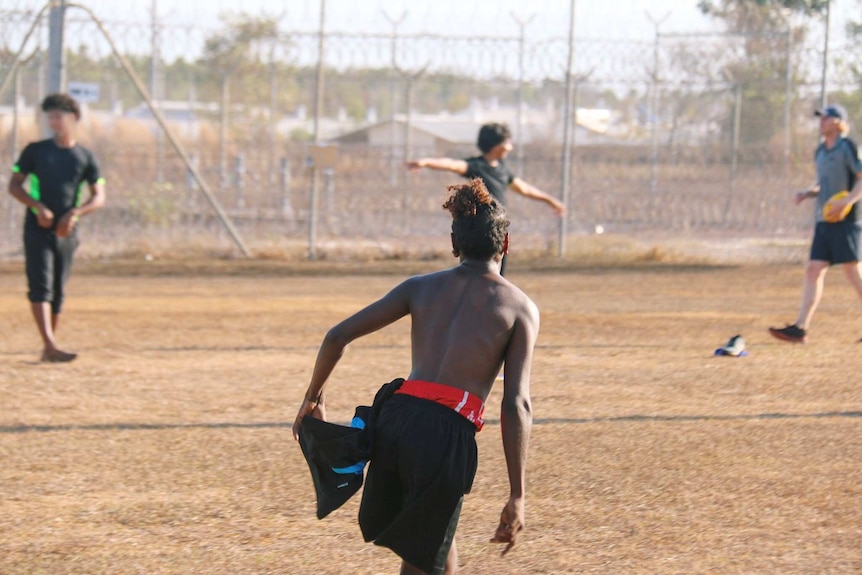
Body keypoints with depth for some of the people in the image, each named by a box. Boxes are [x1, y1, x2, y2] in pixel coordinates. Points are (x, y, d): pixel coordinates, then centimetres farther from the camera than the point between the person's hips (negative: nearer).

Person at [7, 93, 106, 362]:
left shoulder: (85, 157, 6)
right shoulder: (36, 151, 3)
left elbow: (98, 197, 4)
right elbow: (14, 185, 3)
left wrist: (75, 213, -14)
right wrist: (38, 206, -14)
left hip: (66, 231, 2)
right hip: (37, 229, -2)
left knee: (58, 292, 7)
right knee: (41, 286, -16)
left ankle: (48, 349, 18)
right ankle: (51, 346, -27)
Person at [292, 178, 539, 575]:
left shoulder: (421, 286, 16)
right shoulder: (519, 308, 6)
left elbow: (337, 337, 11)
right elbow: (516, 404, -4)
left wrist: (313, 398, 27)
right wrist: (517, 497, -4)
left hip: (396, 418, 4)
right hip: (449, 435, -4)